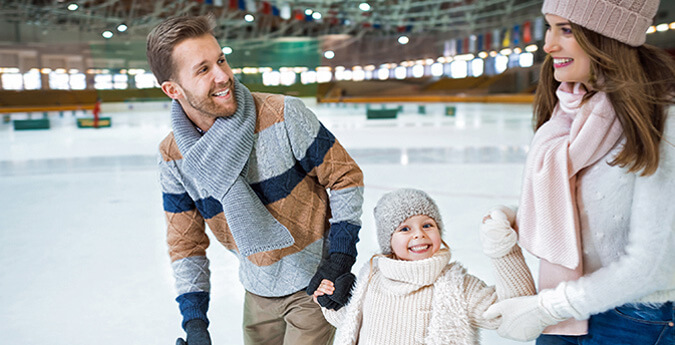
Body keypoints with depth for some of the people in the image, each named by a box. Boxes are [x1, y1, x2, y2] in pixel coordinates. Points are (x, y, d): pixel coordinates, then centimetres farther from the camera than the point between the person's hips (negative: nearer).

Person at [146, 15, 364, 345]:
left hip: (315, 284, -3)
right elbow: (185, 243, 0)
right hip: (259, 290, 4)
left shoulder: (284, 115, -22)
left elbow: (345, 177, -12)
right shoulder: (174, 157, -10)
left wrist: (339, 257, -15)